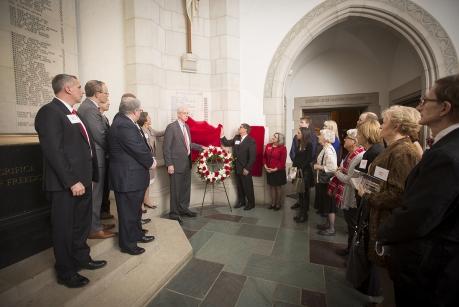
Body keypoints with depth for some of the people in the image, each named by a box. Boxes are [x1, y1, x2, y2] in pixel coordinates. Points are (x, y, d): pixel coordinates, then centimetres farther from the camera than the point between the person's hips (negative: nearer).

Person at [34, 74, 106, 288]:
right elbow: (53, 151, -21)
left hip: (82, 180, 9)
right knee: (64, 228, 8)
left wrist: (88, 177, 12)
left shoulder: (73, 113, 14)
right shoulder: (49, 112, -14)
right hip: (65, 184, -9)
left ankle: (81, 258, 40)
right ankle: (66, 273, 26)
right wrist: (71, 181, -22)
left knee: (82, 224, 21)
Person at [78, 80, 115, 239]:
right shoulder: (89, 108, -17)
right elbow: (100, 136, -19)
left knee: (96, 194, 19)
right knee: (95, 195, 2)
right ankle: (94, 229, 16)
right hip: (95, 158, -10)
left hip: (95, 157, 10)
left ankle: (96, 223, 33)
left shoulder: (89, 106, 14)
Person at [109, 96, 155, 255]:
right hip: (128, 177, -10)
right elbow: (139, 150, -23)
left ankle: (137, 234, 40)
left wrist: (149, 159, 0)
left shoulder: (122, 120, 8)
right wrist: (151, 162, -8)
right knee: (128, 211, 6)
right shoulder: (124, 126, -24)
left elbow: (141, 145, 9)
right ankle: (127, 244, 23)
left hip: (132, 175, 10)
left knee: (135, 208, 23)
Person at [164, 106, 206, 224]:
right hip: (176, 164, -8)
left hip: (187, 163, 8)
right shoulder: (171, 127, -11)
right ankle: (174, 213, 18)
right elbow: (166, 147, -13)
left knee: (186, 188, 16)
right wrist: (169, 164, -17)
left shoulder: (186, 126, 13)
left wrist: (201, 147, 12)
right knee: (175, 189, 3)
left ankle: (184, 208, 33)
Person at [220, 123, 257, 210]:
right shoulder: (236, 138, 6)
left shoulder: (251, 141, -13)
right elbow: (227, 143, 15)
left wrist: (247, 169, -17)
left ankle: (251, 203, 24)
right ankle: (241, 201, 33)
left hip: (245, 169, -6)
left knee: (248, 186, 7)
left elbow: (252, 157, -16)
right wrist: (222, 135, 0)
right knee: (239, 186, 17)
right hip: (237, 167, 6)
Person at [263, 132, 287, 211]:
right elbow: (264, 157, 6)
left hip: (279, 171, -5)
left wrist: (275, 169, -19)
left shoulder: (282, 148, -12)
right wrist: (265, 166, -7)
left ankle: (278, 204, 24)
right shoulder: (268, 146, 3)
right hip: (269, 171, 5)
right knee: (271, 187, 13)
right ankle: (273, 203, 27)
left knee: (278, 187, 10)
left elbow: (283, 161, -14)